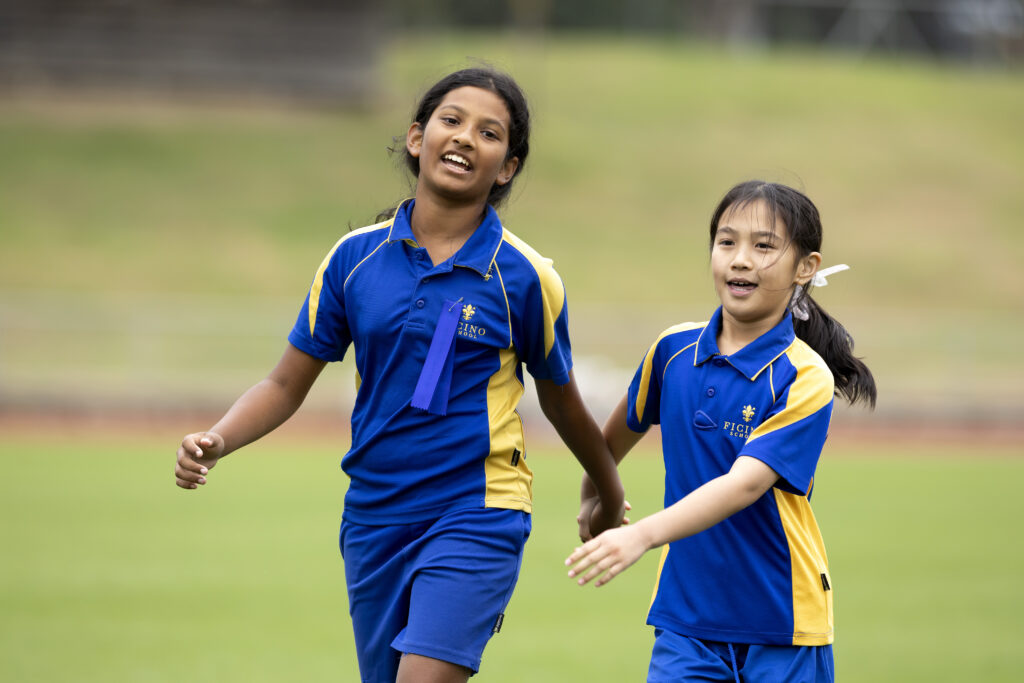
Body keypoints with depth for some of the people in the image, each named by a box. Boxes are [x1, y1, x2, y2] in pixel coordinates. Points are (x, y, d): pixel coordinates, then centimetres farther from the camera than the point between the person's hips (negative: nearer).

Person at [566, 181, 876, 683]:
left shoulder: (805, 379, -15)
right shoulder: (674, 350, 1)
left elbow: (744, 484, -27)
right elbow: (626, 425, 23)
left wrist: (644, 535, -39)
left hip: (782, 625, -3)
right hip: (686, 616, 3)